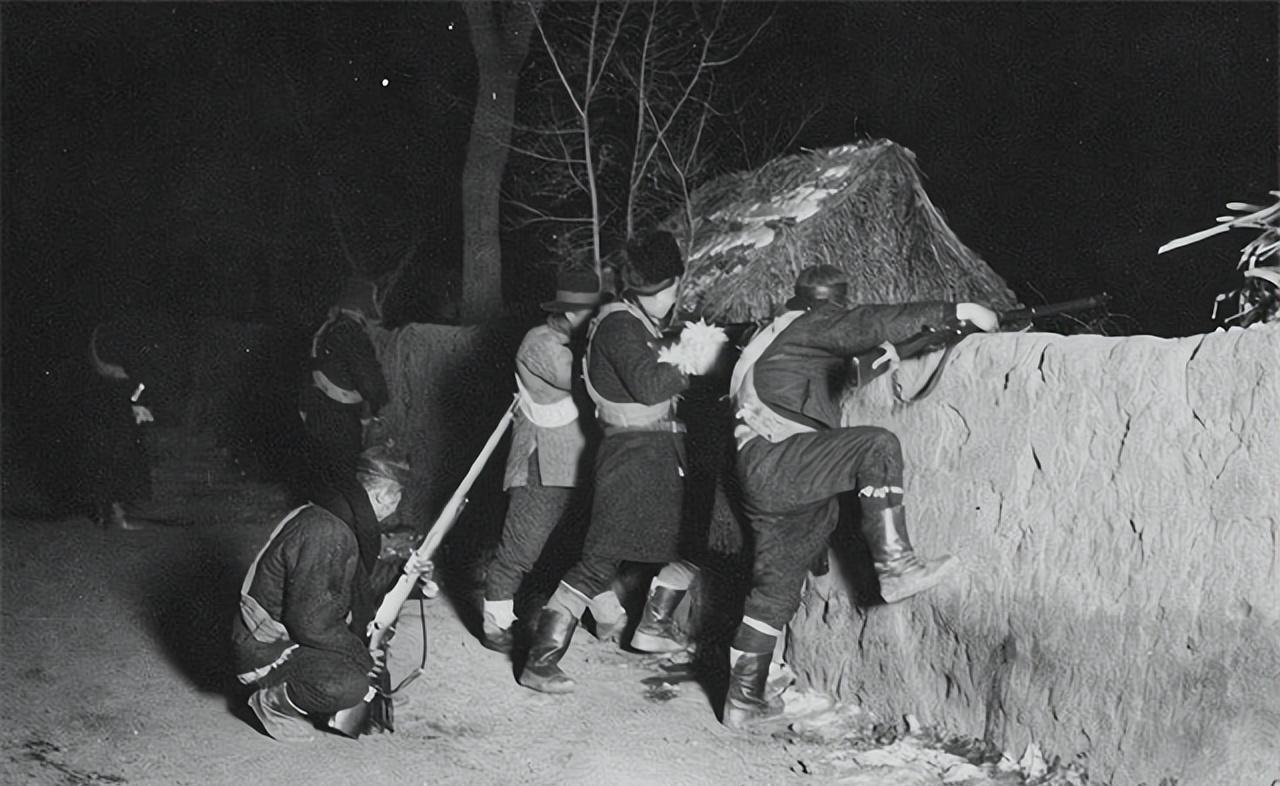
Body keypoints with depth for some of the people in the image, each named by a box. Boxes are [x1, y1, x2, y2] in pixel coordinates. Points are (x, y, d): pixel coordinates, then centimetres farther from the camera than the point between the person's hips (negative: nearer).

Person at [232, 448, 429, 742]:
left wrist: (400, 571, 13)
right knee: (349, 686, -29)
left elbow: (357, 579, 22)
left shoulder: (339, 518, 4)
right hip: (266, 651, -10)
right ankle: (273, 702, -3)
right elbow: (309, 621, -28)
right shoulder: (326, 534, -28)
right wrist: (361, 655, -17)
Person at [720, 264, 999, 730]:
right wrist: (956, 311, -15)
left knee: (775, 586, 13)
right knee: (878, 446, -22)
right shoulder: (808, 325, 0)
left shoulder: (780, 336, 30)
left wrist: (879, 353, 14)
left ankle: (743, 700, 18)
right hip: (772, 462, -10)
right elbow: (872, 325, -14)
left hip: (766, 482, 10)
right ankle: (895, 566, -27)